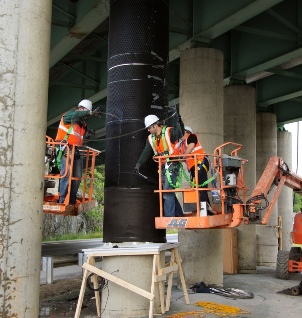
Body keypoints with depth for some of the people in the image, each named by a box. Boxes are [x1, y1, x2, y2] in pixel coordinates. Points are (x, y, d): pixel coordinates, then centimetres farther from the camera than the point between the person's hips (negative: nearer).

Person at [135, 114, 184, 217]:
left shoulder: (170, 132, -6)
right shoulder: (150, 138, 13)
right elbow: (146, 153, 6)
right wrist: (139, 164, -5)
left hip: (172, 165, -7)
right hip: (162, 167, 7)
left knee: (167, 191, -13)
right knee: (169, 192, 10)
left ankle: (169, 217, -8)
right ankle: (179, 214, 21)